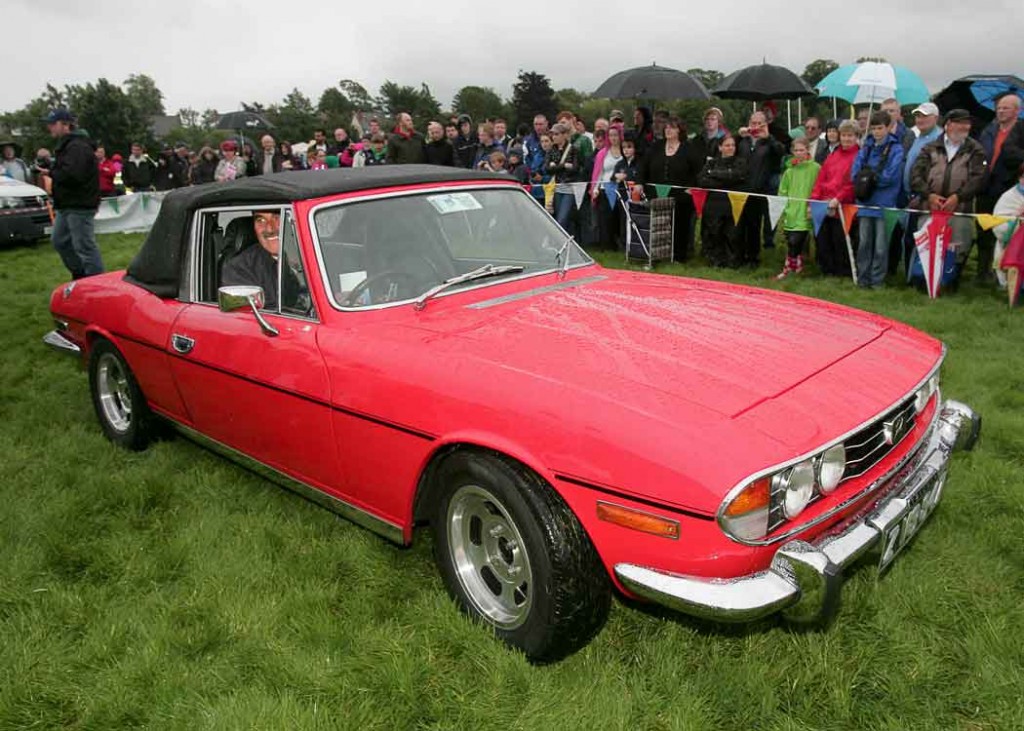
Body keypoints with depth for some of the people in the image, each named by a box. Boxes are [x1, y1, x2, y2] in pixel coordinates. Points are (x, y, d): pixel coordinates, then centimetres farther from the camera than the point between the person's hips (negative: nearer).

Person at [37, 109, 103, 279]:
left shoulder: (77, 146, -17)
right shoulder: (66, 144, 18)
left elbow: (71, 174, -28)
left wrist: (51, 173, -13)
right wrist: (51, 172, 5)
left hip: (79, 206, -11)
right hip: (67, 204, 11)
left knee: (84, 245, -9)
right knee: (59, 240, 19)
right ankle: (80, 274, 28)